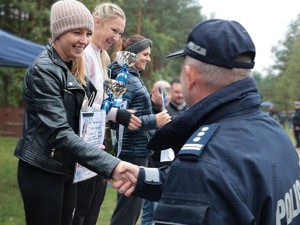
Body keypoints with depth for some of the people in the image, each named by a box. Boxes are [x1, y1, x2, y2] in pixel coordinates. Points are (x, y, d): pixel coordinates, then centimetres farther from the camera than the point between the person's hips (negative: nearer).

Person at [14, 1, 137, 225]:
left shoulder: (73, 68, 11)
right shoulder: (43, 70, -17)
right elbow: (59, 132, -27)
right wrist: (111, 165, -34)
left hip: (66, 169, 8)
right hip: (42, 171, -8)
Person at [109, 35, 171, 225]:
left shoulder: (134, 77, 13)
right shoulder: (125, 79, -15)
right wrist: (154, 121, -21)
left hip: (139, 149, 10)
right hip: (132, 151, -10)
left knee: (132, 205, 19)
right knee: (129, 205, -3)